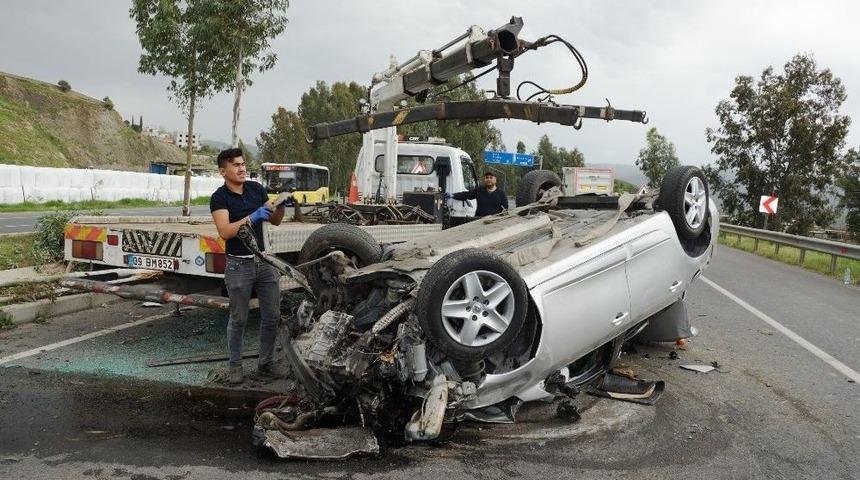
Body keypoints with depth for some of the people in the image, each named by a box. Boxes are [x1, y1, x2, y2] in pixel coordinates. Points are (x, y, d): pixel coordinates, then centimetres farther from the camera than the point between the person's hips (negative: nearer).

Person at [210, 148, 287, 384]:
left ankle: (266, 363, 20)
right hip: (238, 265, -4)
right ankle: (235, 365, 20)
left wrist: (281, 206, -10)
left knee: (272, 316, 7)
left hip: (264, 261, 4)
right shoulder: (219, 198, -8)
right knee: (238, 319, 6)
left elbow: (275, 221, 10)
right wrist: (252, 217, -26)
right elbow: (225, 232, -19)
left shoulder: (256, 189, 6)